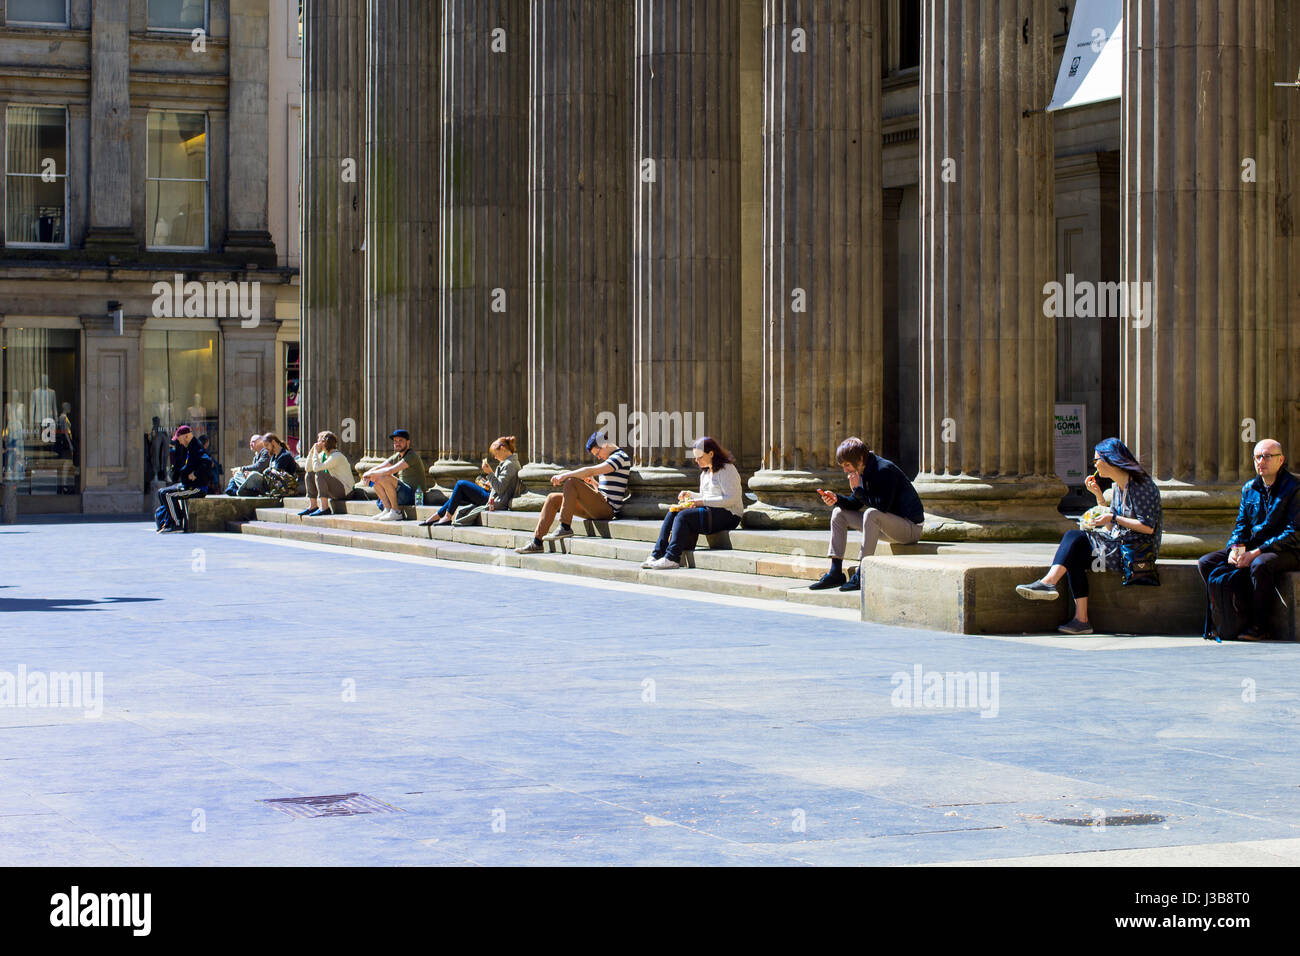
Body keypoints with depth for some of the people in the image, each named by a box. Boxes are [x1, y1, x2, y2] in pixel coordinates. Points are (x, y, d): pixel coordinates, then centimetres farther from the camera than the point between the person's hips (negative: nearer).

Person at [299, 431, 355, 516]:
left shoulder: (336, 456, -20)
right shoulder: (323, 454, 8)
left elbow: (316, 468, -28)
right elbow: (308, 468, 12)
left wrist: (315, 452, -15)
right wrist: (311, 452, 2)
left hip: (345, 491, -10)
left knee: (319, 474, -27)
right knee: (310, 475, 11)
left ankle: (324, 508, -28)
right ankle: (312, 506, 6)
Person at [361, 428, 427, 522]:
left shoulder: (412, 456, -15)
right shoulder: (397, 456, 14)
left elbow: (391, 470, -24)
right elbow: (379, 468, 10)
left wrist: (372, 473, -15)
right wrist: (368, 474, -11)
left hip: (414, 495, -9)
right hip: (403, 494, 9)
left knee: (385, 478, -28)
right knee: (375, 480, 5)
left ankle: (396, 512, -19)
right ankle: (387, 509, -1)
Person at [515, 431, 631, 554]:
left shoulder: (620, 457, -7)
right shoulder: (611, 458, 24)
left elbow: (591, 471, -18)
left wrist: (564, 475, -16)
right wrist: (592, 482, 10)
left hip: (608, 509, -10)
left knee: (571, 482, -26)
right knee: (553, 498, 3)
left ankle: (565, 528, -25)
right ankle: (536, 542, -6)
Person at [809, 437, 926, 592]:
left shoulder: (884, 469, -22)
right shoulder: (864, 472, 6)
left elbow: (882, 505, -30)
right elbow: (855, 503, 11)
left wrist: (858, 489, -23)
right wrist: (837, 499, -8)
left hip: (911, 526, -10)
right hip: (887, 526, 10)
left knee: (872, 513, -37)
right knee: (839, 513, 6)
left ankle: (861, 575, -31)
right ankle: (835, 573, -1)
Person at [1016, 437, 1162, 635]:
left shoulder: (1141, 485, -9)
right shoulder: (1118, 487, 17)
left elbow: (1148, 527, -16)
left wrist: (1114, 518, -14)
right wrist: (1098, 495, 12)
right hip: (1119, 544, 8)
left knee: (1075, 538, -20)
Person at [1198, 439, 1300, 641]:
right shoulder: (1249, 488, 12)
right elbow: (1241, 524, 15)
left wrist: (1257, 552, -23)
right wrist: (1235, 547, -8)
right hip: (1253, 547, 7)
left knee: (1260, 564, -40)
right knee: (1206, 562, -6)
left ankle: (1259, 627, -28)